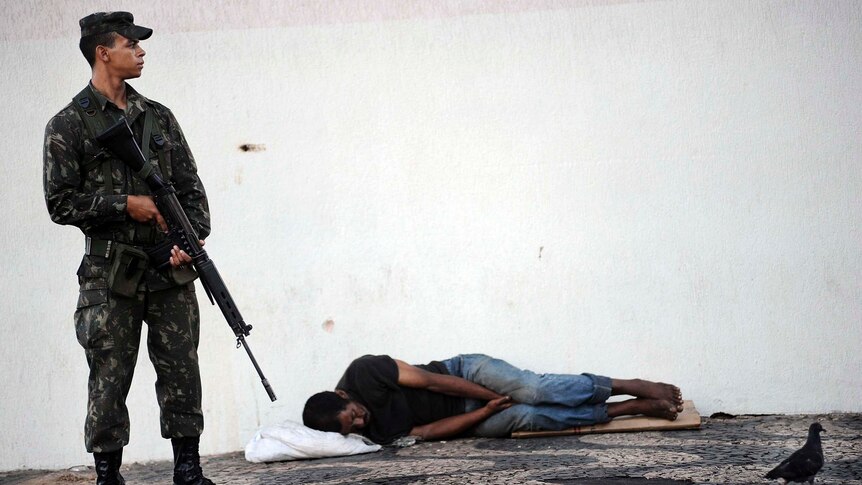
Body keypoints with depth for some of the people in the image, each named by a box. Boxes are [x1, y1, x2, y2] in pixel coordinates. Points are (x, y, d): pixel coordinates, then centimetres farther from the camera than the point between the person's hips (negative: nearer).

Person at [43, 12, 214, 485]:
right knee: (110, 379, -1)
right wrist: (125, 205, -12)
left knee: (181, 370, 4)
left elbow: (190, 186, 12)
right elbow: (61, 202, -6)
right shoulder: (69, 125, -1)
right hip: (110, 273, -4)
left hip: (171, 268, 4)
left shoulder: (158, 117, 13)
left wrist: (194, 236, -5)